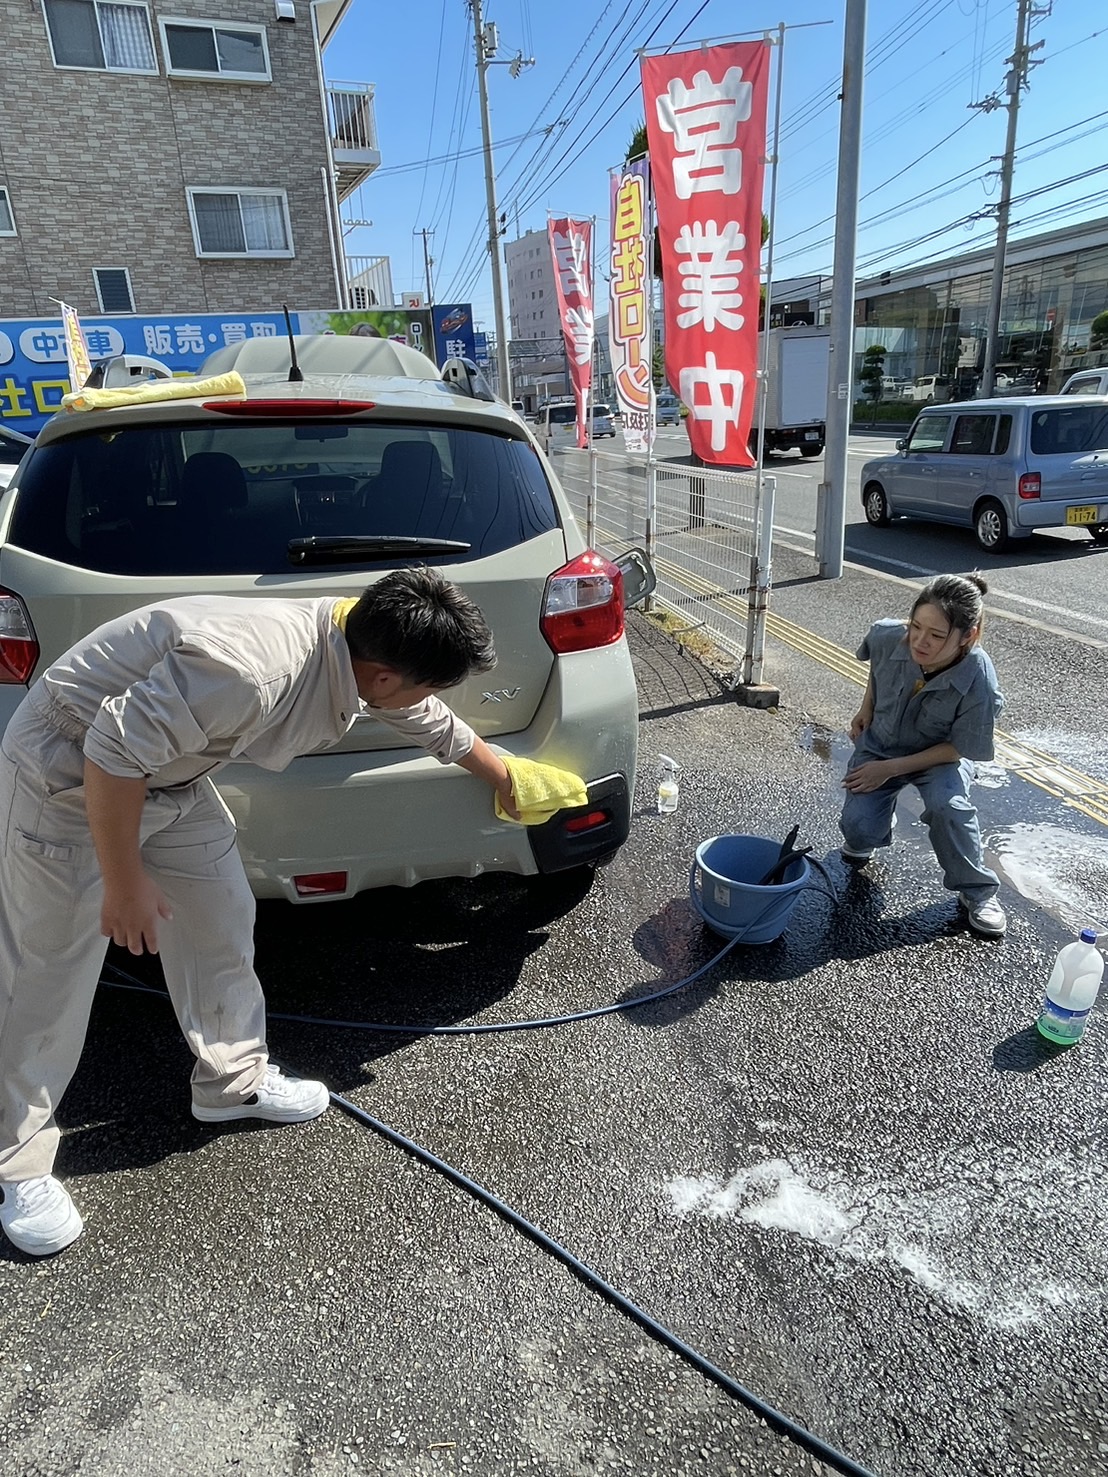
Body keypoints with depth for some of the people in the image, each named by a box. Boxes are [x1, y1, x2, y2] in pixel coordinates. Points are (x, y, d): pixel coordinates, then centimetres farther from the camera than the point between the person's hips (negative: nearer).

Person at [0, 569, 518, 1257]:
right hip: (69, 775, -8)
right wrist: (123, 882, -21)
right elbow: (112, 752, -32)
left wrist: (506, 776, 24)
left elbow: (437, 724, 9)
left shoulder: (359, 646, -9)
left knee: (222, 925, 12)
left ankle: (235, 1079, 31)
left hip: (174, 776, 8)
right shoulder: (249, 664, -39)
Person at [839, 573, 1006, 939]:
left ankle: (977, 891, -8)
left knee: (947, 805, -33)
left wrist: (890, 769, -23)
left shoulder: (978, 682, -32)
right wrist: (866, 708, 1)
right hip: (879, 743, 2)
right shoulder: (888, 636, -26)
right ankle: (875, 827, 23)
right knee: (858, 830, -16)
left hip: (942, 756, -2)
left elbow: (959, 748, -19)